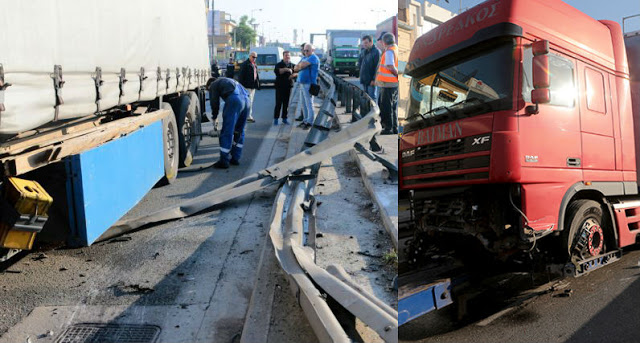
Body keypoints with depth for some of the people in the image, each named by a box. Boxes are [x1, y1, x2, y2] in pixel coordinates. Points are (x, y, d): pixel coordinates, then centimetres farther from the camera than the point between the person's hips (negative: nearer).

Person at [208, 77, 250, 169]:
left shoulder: (213, 85, 20)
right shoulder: (228, 81, 40)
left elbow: (214, 102, 13)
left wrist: (214, 117, 27)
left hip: (234, 100, -7)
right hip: (246, 100, 7)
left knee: (227, 132, -2)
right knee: (239, 131, 19)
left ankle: (224, 161, 0)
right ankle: (235, 158, 24)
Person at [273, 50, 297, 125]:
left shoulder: (292, 65, 13)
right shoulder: (279, 64, 1)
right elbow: (276, 71, -18)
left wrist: (293, 75, -13)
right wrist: (286, 69, -26)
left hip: (288, 86, 4)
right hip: (280, 86, -4)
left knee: (286, 103, 6)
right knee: (278, 103, -4)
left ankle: (284, 118, 14)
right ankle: (276, 119, 2)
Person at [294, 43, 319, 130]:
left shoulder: (313, 57, -10)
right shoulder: (305, 58, 19)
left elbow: (302, 65, -22)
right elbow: (295, 68, 13)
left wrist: (300, 65, 0)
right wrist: (301, 66, -7)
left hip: (309, 83, -9)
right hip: (304, 83, 9)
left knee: (309, 103, -6)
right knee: (306, 104, 14)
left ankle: (309, 122, -3)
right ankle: (306, 120, 21)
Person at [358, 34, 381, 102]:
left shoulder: (376, 52, -12)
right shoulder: (364, 51, 12)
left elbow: (377, 66, -16)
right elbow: (359, 61, 29)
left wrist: (374, 79, -19)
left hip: (371, 80, -8)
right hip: (364, 79, 8)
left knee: (372, 98, -5)